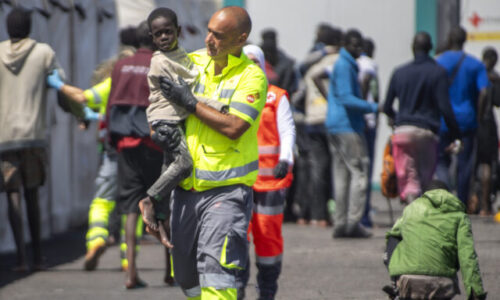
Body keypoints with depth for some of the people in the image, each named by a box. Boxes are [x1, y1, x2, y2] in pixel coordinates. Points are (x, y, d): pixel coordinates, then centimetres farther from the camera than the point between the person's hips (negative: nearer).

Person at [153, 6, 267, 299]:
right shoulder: (194, 61, 8)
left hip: (227, 190, -6)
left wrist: (190, 102, -16)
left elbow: (234, 127, -22)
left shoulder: (252, 77, -10)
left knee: (215, 266, -20)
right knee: (187, 274, 11)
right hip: (187, 187, 6)